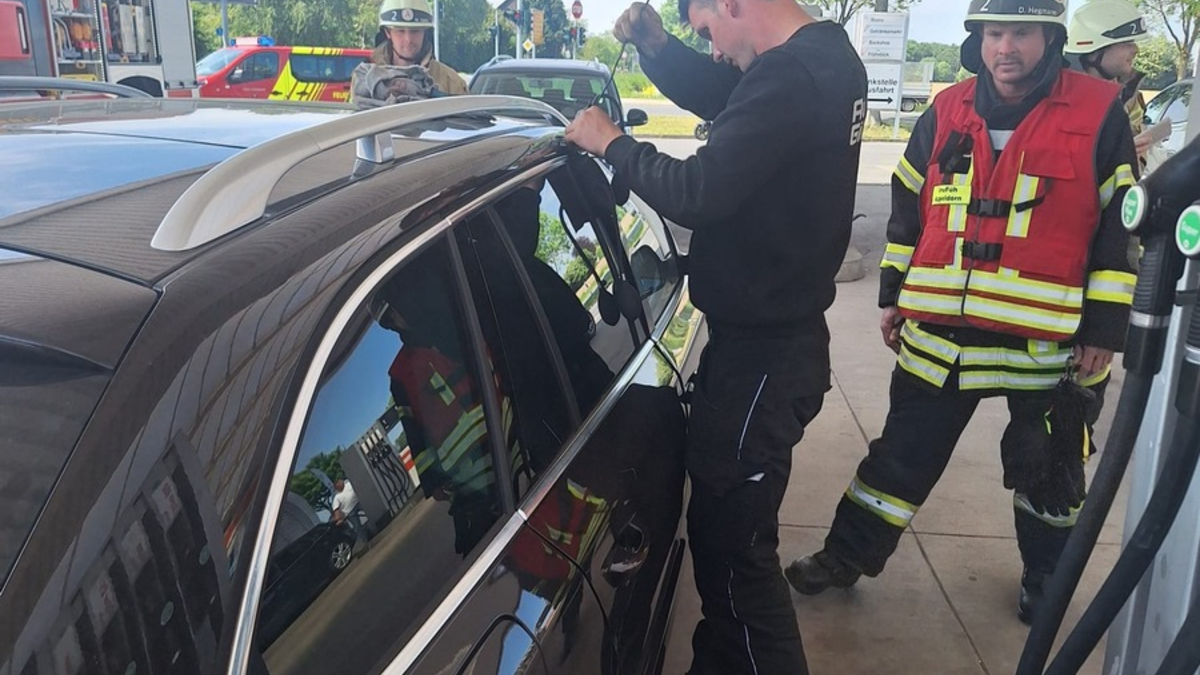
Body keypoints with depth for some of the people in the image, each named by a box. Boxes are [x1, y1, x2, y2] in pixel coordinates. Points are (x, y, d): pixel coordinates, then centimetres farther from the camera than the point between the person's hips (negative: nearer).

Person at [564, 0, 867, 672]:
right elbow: (720, 96, 21)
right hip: (776, 335, 11)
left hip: (763, 353, -11)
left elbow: (699, 193, -26)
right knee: (721, 527, 22)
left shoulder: (789, 77, -24)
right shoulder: (823, 56, 11)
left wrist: (612, 143, -11)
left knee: (734, 545, 0)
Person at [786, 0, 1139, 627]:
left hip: (1049, 341, -2)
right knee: (902, 454, 12)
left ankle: (1047, 580, 38)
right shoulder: (945, 113, 4)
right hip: (941, 333, 2)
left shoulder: (1098, 115, -6)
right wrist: (893, 294, 11)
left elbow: (1123, 229, -5)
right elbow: (907, 211, 12)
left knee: (1047, 472, 16)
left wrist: (1103, 329, -7)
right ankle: (847, 555, 27)